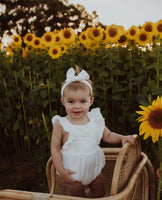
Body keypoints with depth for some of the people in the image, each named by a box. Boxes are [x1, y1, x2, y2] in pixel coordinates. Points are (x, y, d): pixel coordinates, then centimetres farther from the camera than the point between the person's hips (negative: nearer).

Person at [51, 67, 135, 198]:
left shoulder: (95, 118, -5)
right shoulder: (61, 124, -16)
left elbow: (107, 135, 7)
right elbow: (55, 148, -11)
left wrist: (122, 138, -9)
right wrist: (61, 170, -16)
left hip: (94, 167, 4)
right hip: (72, 171, -4)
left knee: (100, 193, 18)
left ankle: (84, 195, 43)